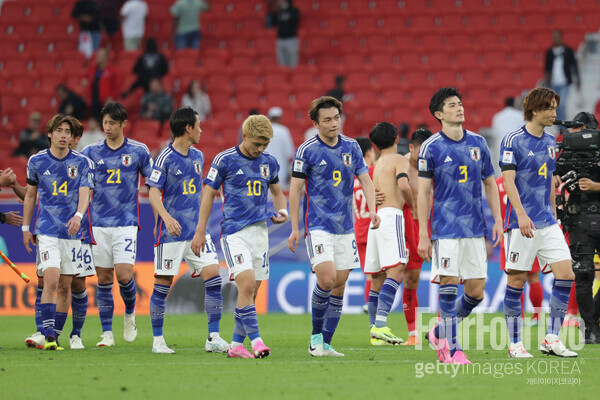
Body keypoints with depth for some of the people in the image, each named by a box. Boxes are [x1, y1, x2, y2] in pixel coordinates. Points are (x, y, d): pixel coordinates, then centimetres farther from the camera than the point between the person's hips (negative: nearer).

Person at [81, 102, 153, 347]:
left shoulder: (139, 151, 3)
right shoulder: (91, 152, 5)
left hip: (126, 223, -2)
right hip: (99, 223, 2)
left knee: (124, 275, -12)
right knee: (104, 279, 2)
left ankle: (130, 314, 17)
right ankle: (107, 334, 8)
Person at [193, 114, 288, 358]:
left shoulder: (269, 162, 10)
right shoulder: (225, 160, -5)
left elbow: (277, 192, 26)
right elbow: (209, 194, 1)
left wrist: (281, 212, 6)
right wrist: (200, 232, -2)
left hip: (259, 230, 5)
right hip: (234, 231, -5)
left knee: (251, 290, 4)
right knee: (247, 284, -19)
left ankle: (236, 345, 12)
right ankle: (255, 341, -21)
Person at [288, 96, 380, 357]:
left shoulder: (351, 146, 7)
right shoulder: (306, 150, -6)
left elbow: (365, 179, 9)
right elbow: (295, 189, -3)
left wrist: (372, 209, -9)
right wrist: (294, 228, -5)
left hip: (345, 226, 5)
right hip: (318, 225, -5)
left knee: (339, 286, 3)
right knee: (327, 280, -18)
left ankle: (325, 344, 10)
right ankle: (316, 335, 2)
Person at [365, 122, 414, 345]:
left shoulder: (377, 165, 25)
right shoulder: (399, 160, 2)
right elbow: (403, 185, -17)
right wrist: (413, 205, -1)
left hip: (376, 218, 8)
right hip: (391, 215, -8)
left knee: (377, 279, 9)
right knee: (396, 271, -17)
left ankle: (375, 328, 8)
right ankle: (380, 324, -31)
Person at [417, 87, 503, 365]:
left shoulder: (477, 143, 10)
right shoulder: (431, 147, -3)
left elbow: (490, 184, 17)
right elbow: (423, 192, -3)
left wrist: (498, 220, 8)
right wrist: (422, 235, -7)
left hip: (475, 227, 4)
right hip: (446, 226, -4)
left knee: (476, 291, 2)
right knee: (449, 283, -11)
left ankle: (439, 334, 22)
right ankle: (451, 348, -3)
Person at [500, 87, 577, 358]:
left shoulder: (550, 142, 14)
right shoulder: (513, 140, -7)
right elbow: (508, 180, -14)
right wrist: (521, 214, -24)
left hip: (547, 223, 7)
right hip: (522, 222, -6)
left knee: (565, 275, -4)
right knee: (517, 279, -2)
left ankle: (551, 339, 2)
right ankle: (514, 343, 6)